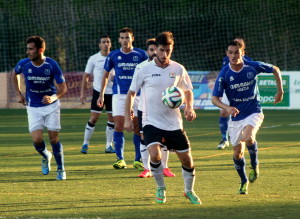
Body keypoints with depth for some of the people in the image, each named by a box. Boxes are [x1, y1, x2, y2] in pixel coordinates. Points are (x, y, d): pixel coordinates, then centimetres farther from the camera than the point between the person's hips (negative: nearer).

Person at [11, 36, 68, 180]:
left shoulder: (52, 65, -16)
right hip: (33, 107, 2)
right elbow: (14, 74, 15)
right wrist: (18, 94, 8)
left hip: (51, 105, -2)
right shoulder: (24, 64, -10)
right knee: (37, 140, -11)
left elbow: (63, 87, -11)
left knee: (53, 138, -3)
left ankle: (61, 169, 14)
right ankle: (45, 157, 23)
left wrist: (53, 97, -30)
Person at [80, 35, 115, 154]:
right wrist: (83, 93, -1)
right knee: (94, 118, -5)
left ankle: (109, 146, 12)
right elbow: (86, 76, 3)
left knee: (112, 119, 3)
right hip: (98, 91, -2)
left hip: (112, 92, 2)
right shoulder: (94, 59, -2)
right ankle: (85, 144, 5)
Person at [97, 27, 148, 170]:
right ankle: (120, 159, -6)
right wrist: (101, 95, 11)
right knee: (119, 126, -10)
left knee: (138, 127, 1)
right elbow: (106, 75, 14)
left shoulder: (141, 55, 1)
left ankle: (138, 160, 10)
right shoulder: (113, 56, 4)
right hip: (119, 94, 0)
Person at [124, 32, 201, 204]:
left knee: (187, 159, 4)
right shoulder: (144, 70, -6)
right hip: (152, 123, -2)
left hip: (174, 123, 2)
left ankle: (189, 191, 30)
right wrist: (128, 118, -2)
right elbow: (131, 93, 3)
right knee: (155, 155, -23)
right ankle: (161, 189, 2)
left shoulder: (178, 69, 0)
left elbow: (188, 91, 14)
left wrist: (189, 108, -5)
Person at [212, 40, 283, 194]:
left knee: (248, 138, -31)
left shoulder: (253, 67, -11)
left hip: (254, 112, -2)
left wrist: (280, 91, 6)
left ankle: (254, 165, -2)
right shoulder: (224, 74, -12)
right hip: (236, 116, 2)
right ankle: (244, 181, 31)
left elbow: (275, 70, 7)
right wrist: (227, 108, -30)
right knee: (237, 152, 6)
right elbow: (215, 98, -11)